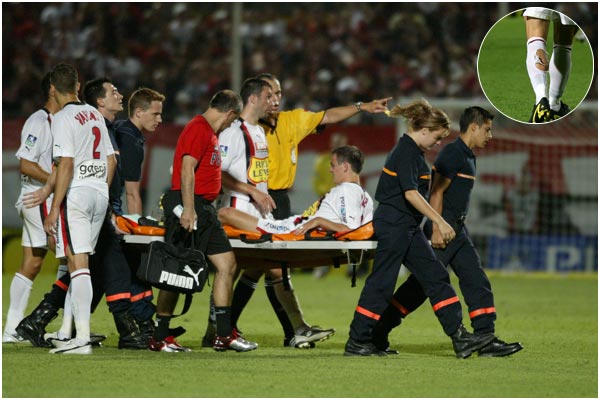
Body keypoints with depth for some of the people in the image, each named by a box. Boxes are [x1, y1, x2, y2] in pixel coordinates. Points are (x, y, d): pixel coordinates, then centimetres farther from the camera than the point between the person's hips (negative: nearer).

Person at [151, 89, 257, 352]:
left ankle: (224, 334, 6)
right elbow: (187, 168, -20)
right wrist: (188, 209, -25)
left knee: (227, 265, 5)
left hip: (205, 210, 10)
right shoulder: (199, 129, -11)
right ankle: (159, 337, -1)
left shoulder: (210, 133, 20)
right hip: (190, 206, -10)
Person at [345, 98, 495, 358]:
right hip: (394, 226, -10)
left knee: (435, 278, 5)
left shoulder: (411, 151, 15)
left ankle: (459, 337, 3)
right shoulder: (406, 152, -16)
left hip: (408, 228, 10)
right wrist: (440, 221, -24)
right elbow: (411, 193, -24)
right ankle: (357, 343, 4)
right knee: (381, 283, -4)